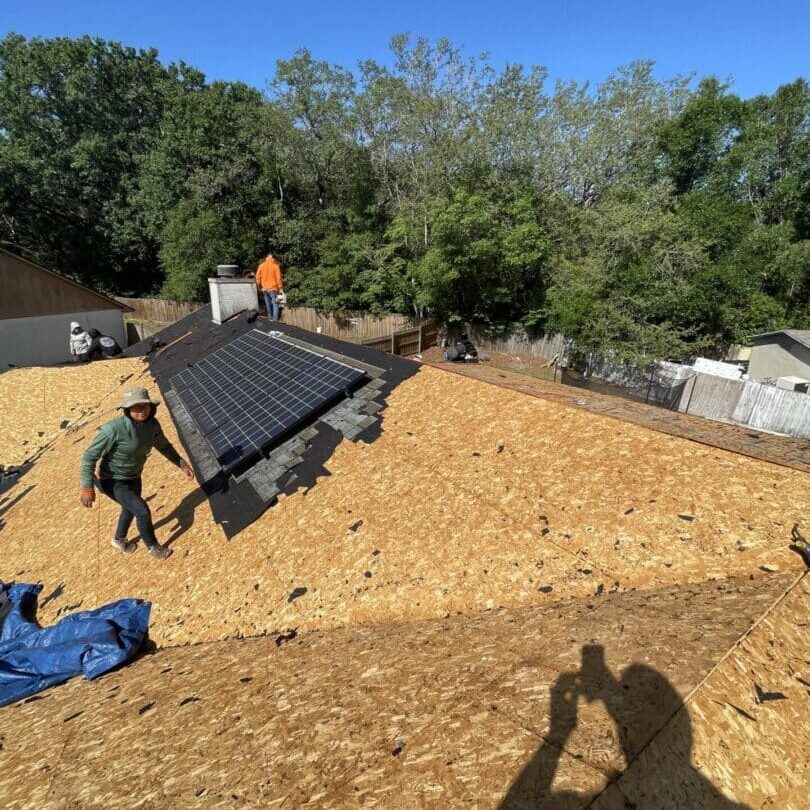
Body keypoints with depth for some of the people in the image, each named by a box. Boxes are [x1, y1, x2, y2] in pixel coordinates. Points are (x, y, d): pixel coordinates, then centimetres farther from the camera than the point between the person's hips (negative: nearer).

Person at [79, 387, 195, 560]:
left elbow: (164, 446, 2)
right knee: (142, 511, -9)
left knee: (130, 508, 27)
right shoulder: (113, 429, -36)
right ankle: (153, 546, 19)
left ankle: (119, 540, 58)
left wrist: (182, 464, 2)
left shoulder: (152, 424, -16)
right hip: (113, 480, -7)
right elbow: (90, 457, -26)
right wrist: (87, 488, -24)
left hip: (133, 476, 7)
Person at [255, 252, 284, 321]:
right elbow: (278, 278, -12)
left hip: (265, 288, 4)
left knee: (268, 304, 17)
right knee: (275, 304, 0)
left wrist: (260, 286, 15)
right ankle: (275, 319, -7)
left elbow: (258, 277, 3)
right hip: (273, 288, -4)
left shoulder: (261, 265, 2)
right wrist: (280, 288, -7)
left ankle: (270, 317, 27)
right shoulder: (276, 265, -8)